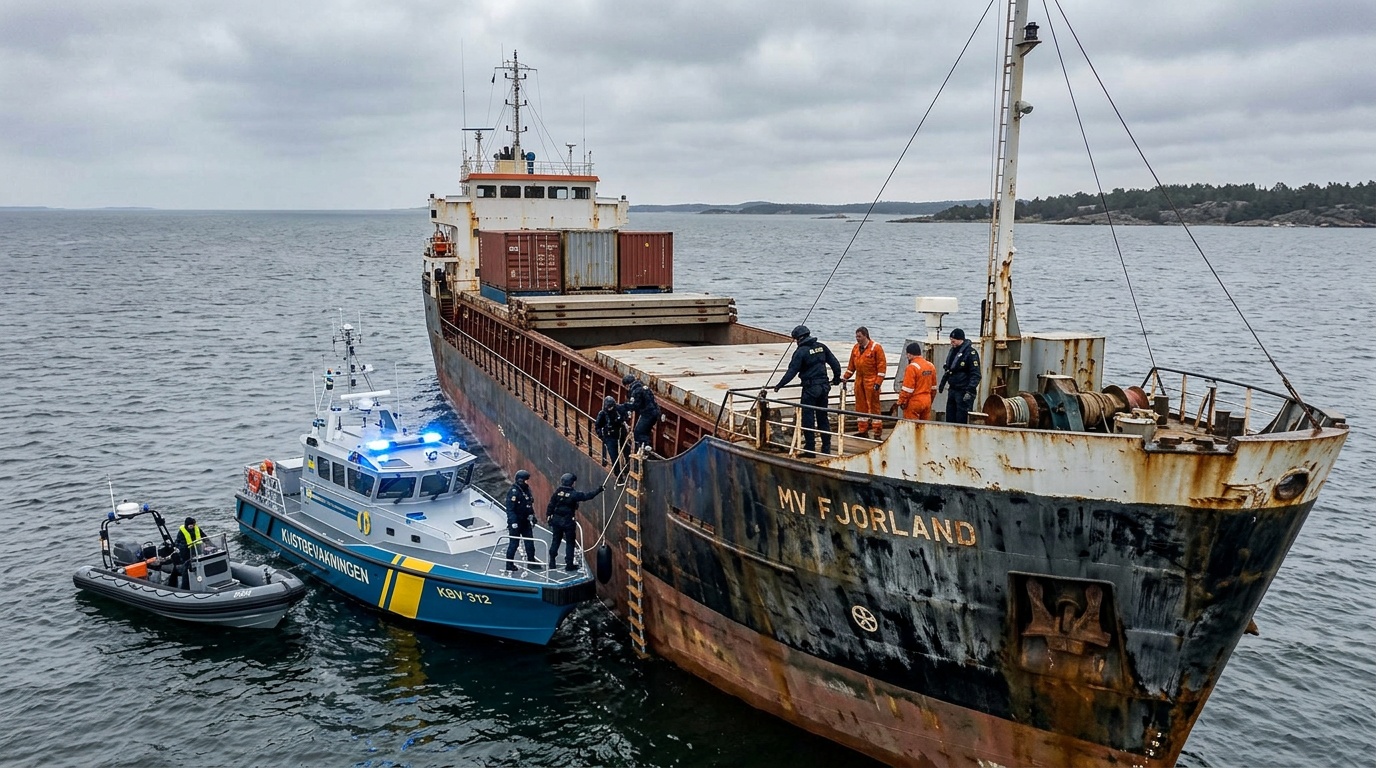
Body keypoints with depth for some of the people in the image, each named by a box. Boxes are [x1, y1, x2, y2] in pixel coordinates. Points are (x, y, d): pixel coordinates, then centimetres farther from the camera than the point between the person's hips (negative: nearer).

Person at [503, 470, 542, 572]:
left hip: (525, 521, 8)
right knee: (514, 543, 0)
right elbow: (510, 508, -23)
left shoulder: (526, 489, 7)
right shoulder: (513, 492, -20)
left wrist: (532, 515, 20)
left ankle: (532, 563, 18)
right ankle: (509, 564, 11)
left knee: (530, 542, 10)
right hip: (515, 522, -8)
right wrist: (513, 522, -26)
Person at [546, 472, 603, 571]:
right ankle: (569, 565, 7)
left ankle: (552, 562, 19)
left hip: (556, 520, 4)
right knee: (570, 543, 6)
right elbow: (587, 495, -11)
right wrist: (598, 491, -1)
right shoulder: (574, 494, -15)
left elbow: (551, 506, 2)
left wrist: (549, 517, 11)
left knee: (556, 541, 15)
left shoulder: (557, 492, -2)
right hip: (568, 522, -4)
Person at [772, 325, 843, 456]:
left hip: (810, 388, -6)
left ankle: (810, 449, 4)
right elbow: (835, 363, 11)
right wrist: (836, 378, 26)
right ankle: (826, 447, 18)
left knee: (808, 418, 2)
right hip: (824, 386, 6)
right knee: (823, 417, 15)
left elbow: (792, 371, -13)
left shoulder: (801, 351, -11)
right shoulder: (821, 347, 7)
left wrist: (779, 386, -7)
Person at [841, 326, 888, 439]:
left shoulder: (876, 347, -10)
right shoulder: (856, 348, 10)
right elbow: (852, 365, 19)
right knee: (860, 404, 10)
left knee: (873, 405, -4)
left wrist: (878, 382, -15)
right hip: (859, 380, 7)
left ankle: (878, 431, 2)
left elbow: (882, 365, -11)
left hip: (871, 381, -7)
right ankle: (862, 430, 19)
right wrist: (845, 377, 14)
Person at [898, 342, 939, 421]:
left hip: (914, 403, -7)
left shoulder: (912, 367, -16)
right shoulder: (931, 366, 8)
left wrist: (902, 402, -7)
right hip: (927, 402, 7)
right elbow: (933, 388, 15)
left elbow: (907, 389, -17)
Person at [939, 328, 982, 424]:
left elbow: (975, 375, -17)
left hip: (963, 391, -8)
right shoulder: (953, 351, 12)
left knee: (961, 420, -8)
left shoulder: (970, 352, -13)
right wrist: (942, 384, 23)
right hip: (952, 390, 8)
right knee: (950, 419, 11)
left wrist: (969, 391, -25)